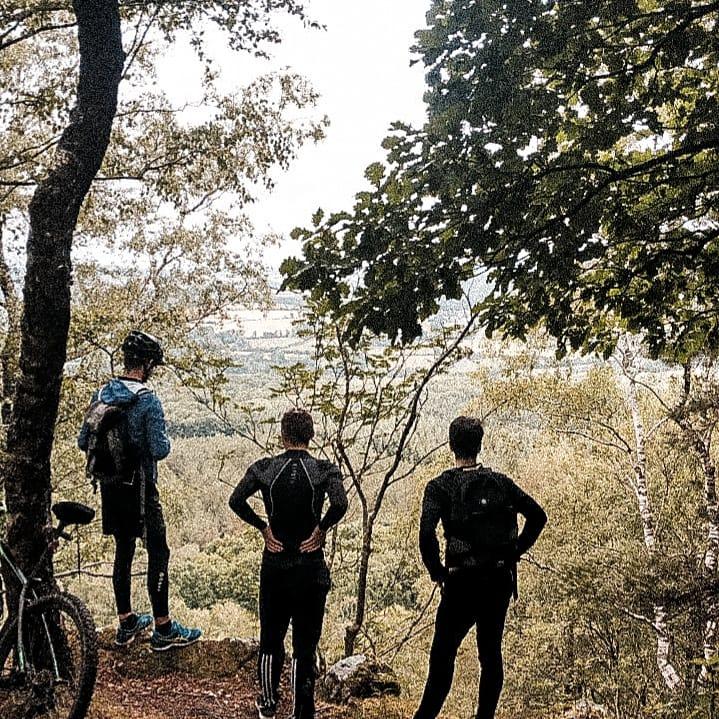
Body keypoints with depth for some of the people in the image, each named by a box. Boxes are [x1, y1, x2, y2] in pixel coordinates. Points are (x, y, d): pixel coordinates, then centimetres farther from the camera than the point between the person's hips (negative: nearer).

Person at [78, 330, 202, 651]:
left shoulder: (101, 394, 3)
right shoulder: (148, 400, -18)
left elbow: (83, 442, 7)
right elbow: (160, 450, -20)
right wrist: (165, 440, 1)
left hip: (109, 487, 7)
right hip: (139, 488, -7)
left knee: (123, 551, 17)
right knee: (158, 553, 2)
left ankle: (126, 624, 26)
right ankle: (163, 629, 8)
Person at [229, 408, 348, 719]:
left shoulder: (264, 468, -4)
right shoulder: (325, 470, -9)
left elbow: (236, 500, -15)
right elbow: (340, 504, -26)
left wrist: (263, 527, -5)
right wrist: (321, 528, -11)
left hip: (274, 565, 2)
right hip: (310, 568, -2)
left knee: (271, 638, 19)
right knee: (305, 644, 7)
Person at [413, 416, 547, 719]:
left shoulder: (440, 486, -7)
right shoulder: (500, 482, 5)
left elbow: (426, 534, -20)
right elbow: (538, 516, 4)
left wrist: (437, 571, -6)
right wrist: (515, 551, 8)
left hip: (462, 581, -4)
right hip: (500, 580, 4)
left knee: (443, 654, 4)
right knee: (491, 653, 14)